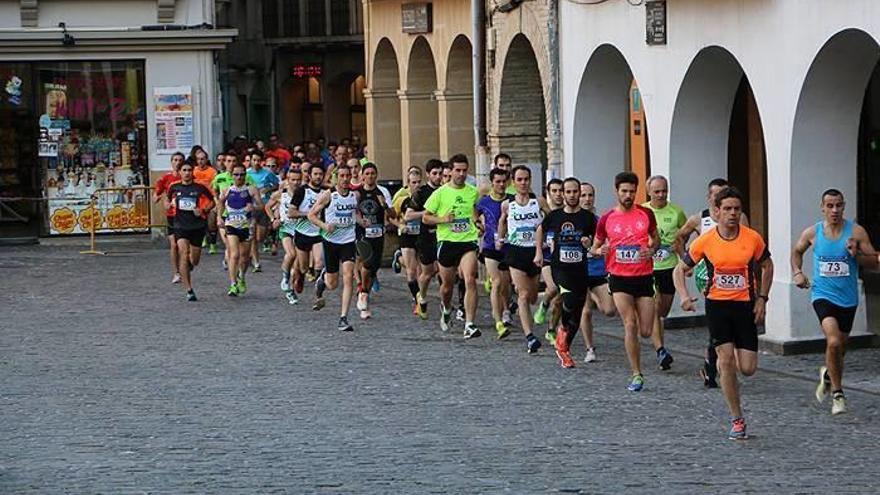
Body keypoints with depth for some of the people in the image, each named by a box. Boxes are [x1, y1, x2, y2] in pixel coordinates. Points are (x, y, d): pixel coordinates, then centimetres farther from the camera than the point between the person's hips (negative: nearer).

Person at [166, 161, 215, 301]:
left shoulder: (200, 187, -1)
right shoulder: (174, 187, 4)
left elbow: (212, 201, 9)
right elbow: (167, 200, 21)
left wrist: (203, 210, -9)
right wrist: (169, 205, -2)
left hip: (198, 226, 0)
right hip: (180, 225, 0)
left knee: (194, 261, 8)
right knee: (183, 255, -17)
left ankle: (187, 268, 48)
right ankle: (189, 290, -17)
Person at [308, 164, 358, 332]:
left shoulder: (355, 195, 4)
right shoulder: (328, 195, -7)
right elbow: (311, 215, -4)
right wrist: (324, 225, -20)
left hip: (348, 241, 2)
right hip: (331, 241, -2)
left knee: (348, 277, -15)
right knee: (333, 284, 6)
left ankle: (343, 318, -13)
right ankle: (322, 281, 45)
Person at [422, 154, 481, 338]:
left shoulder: (473, 192, 6)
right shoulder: (440, 193, -1)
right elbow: (425, 217, 3)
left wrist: (479, 226, 7)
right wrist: (443, 219, -13)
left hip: (468, 241, 0)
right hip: (447, 241, 0)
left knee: (470, 280, -18)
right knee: (447, 284, 12)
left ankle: (469, 325, -20)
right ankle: (446, 309, 47)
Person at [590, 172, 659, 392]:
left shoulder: (646, 214, 2)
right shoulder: (607, 219, 0)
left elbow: (655, 238, 17)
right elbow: (594, 247, 10)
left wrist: (651, 249, -6)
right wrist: (600, 250, -13)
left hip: (644, 276, 2)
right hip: (619, 277, -2)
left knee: (646, 331, 1)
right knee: (630, 325, -15)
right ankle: (636, 375, -8)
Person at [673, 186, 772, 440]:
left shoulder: (753, 238, -6)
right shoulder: (705, 241, -7)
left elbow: (767, 266, 11)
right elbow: (680, 269, 4)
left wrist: (762, 299, 2)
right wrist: (684, 296, -13)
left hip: (745, 305, 1)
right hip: (717, 304, -1)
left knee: (748, 368, -3)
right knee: (726, 359, -11)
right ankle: (737, 420, 0)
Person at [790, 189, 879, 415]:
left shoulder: (857, 232, -6)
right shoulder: (812, 233, -3)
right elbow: (797, 251, 18)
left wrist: (856, 254, -21)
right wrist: (797, 272, 1)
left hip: (848, 298, 2)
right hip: (823, 295, -2)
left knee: (840, 347, 15)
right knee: (833, 342, -22)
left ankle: (828, 374, 49)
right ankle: (837, 394, -11)